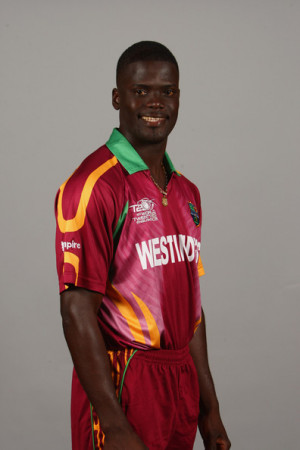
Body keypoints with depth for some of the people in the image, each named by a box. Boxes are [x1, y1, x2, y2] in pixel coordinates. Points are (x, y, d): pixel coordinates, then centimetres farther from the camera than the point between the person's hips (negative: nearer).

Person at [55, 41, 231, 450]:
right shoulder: (94, 186, -14)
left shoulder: (186, 193, 11)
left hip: (181, 383, 7)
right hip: (121, 386, -7)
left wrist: (209, 409, 14)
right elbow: (78, 311, -19)